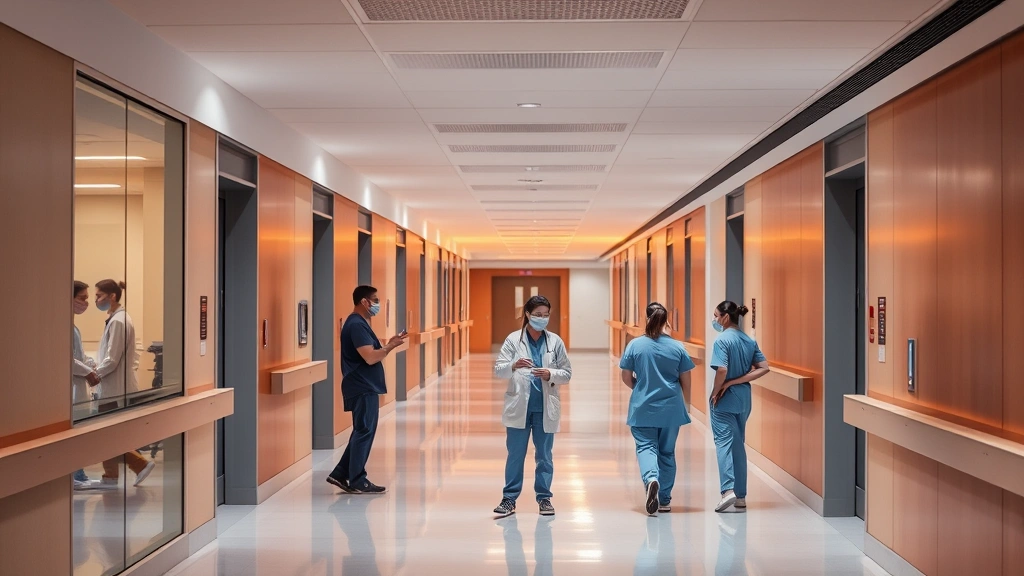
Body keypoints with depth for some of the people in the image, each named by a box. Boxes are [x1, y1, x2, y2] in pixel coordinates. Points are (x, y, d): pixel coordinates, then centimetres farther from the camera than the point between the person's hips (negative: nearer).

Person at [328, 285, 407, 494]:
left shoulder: (358, 323, 16)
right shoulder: (357, 325, -18)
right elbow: (370, 357, -25)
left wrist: (388, 346, 6)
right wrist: (391, 346, -15)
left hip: (365, 387, 11)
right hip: (363, 388, -11)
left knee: (362, 432, 15)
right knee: (364, 432, -3)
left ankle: (340, 474, 20)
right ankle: (357, 482, 5)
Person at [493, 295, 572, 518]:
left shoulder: (555, 341, 2)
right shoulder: (513, 339, -2)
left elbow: (567, 373, 4)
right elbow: (498, 368, -7)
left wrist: (551, 375, -16)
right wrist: (514, 366, -27)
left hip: (545, 408, 1)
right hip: (519, 407, -1)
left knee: (544, 455, 9)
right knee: (515, 455, 6)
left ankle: (544, 497, 20)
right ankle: (509, 499, 14)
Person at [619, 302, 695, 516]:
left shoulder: (635, 345, -6)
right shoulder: (677, 347, -3)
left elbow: (626, 378, 0)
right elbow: (686, 382, 3)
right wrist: (683, 402, 21)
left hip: (643, 408, -2)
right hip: (671, 409, 2)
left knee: (646, 447, 1)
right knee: (667, 452, 13)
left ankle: (651, 479, -29)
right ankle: (664, 500, 20)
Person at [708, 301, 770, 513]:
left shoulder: (722, 340, -13)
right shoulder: (750, 341, 7)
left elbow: (722, 370, -25)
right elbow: (764, 368, 0)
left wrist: (716, 391, -10)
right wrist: (733, 382, -5)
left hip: (725, 400, -7)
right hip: (743, 398, 7)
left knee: (724, 442, -7)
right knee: (738, 444, 13)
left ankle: (728, 490, -22)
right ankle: (740, 496, 16)